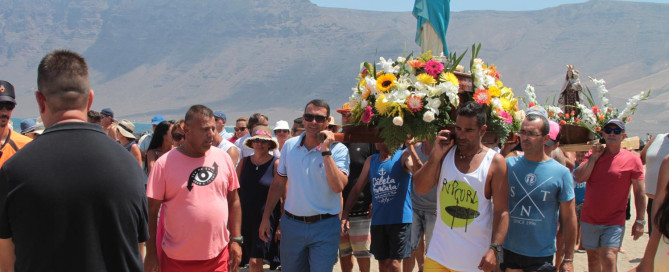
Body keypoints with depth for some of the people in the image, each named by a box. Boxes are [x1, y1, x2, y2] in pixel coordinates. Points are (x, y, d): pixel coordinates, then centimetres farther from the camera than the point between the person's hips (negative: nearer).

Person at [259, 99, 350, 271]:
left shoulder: (338, 150, -8)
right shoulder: (289, 145, 4)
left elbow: (338, 186, -22)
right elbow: (278, 184, 11)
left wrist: (326, 151, -22)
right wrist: (265, 218, 9)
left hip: (324, 227, -3)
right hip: (292, 224, 4)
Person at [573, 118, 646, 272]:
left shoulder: (632, 160, -5)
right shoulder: (592, 156, 6)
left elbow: (640, 193, -3)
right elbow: (579, 177, -10)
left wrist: (640, 221, -7)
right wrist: (595, 155, -9)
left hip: (614, 223, -4)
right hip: (589, 219, 4)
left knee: (609, 259, -15)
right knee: (593, 258, 15)